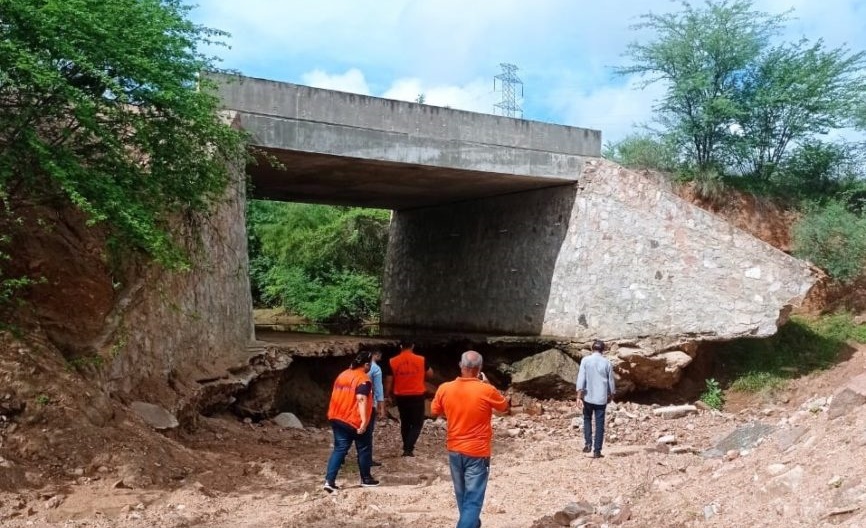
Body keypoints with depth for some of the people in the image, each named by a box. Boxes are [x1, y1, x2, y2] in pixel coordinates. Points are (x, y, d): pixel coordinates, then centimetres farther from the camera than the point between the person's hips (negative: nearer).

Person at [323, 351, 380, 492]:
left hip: (338, 419, 7)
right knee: (364, 449, 11)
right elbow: (361, 400, -26)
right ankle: (366, 479, 22)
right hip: (355, 421, -7)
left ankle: (329, 481, -5)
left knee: (339, 449, 7)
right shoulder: (363, 379, -14)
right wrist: (364, 421, -31)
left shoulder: (343, 375, 11)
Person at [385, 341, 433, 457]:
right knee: (417, 423, 7)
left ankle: (407, 447, 25)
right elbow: (430, 375, 8)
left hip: (401, 397, 2)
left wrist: (390, 395, 14)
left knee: (405, 423, 18)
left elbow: (390, 381, -1)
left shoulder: (392, 361, -5)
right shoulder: (421, 360, -7)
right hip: (417, 396, -2)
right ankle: (408, 448, -7)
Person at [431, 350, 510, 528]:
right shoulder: (487, 390, -17)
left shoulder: (444, 389, -8)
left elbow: (434, 411, 10)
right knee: (473, 499, 0)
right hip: (477, 452, -5)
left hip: (454, 450, 5)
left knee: (462, 495, 23)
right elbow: (505, 407, 3)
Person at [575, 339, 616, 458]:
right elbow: (611, 381, 6)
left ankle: (588, 443, 7)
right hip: (601, 398, 0)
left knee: (587, 419, 20)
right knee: (600, 424, 6)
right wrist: (611, 395, 23)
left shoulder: (585, 360, -5)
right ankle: (597, 451, 5)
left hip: (588, 397, 0)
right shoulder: (606, 362, -1)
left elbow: (581, 379, -11)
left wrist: (579, 396, -11)